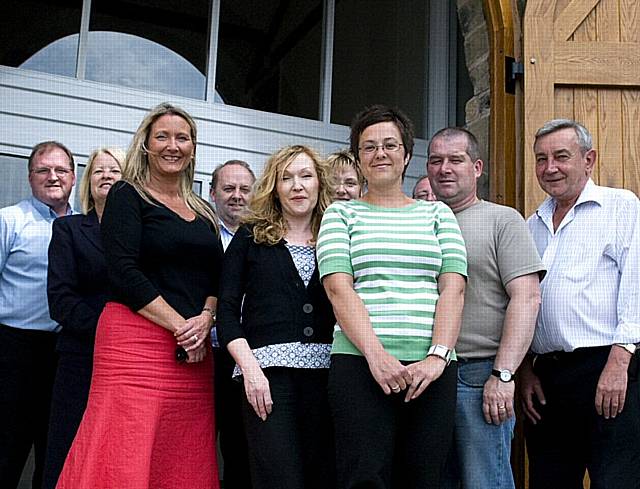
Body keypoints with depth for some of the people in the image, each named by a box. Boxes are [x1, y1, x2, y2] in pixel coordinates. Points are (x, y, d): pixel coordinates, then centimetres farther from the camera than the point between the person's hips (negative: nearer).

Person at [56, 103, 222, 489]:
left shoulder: (203, 212, 19)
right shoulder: (128, 196, 2)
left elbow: (217, 279, 16)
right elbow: (125, 273, -9)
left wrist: (204, 320, -5)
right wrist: (180, 325, -12)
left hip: (195, 348, 6)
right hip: (137, 340, -5)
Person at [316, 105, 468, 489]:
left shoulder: (438, 214, 17)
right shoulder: (341, 215, 11)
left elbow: (453, 288, 5)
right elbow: (338, 288, -3)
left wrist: (437, 356, -10)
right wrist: (376, 355, -16)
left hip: (432, 367, 2)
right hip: (361, 364, -2)